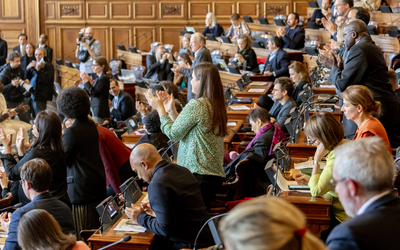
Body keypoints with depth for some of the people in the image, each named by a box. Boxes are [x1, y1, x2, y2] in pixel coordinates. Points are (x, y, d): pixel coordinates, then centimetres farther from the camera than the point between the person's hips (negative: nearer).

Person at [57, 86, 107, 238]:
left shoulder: (71, 132, -16)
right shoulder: (92, 126, 8)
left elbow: (62, 159, -11)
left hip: (81, 186, -8)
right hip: (98, 181, 8)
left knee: (81, 232, -1)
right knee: (96, 229, 15)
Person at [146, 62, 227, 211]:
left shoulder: (196, 105, -13)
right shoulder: (217, 106, 14)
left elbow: (173, 134, -6)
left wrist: (160, 108, 4)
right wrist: (171, 110, 21)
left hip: (198, 175, -9)